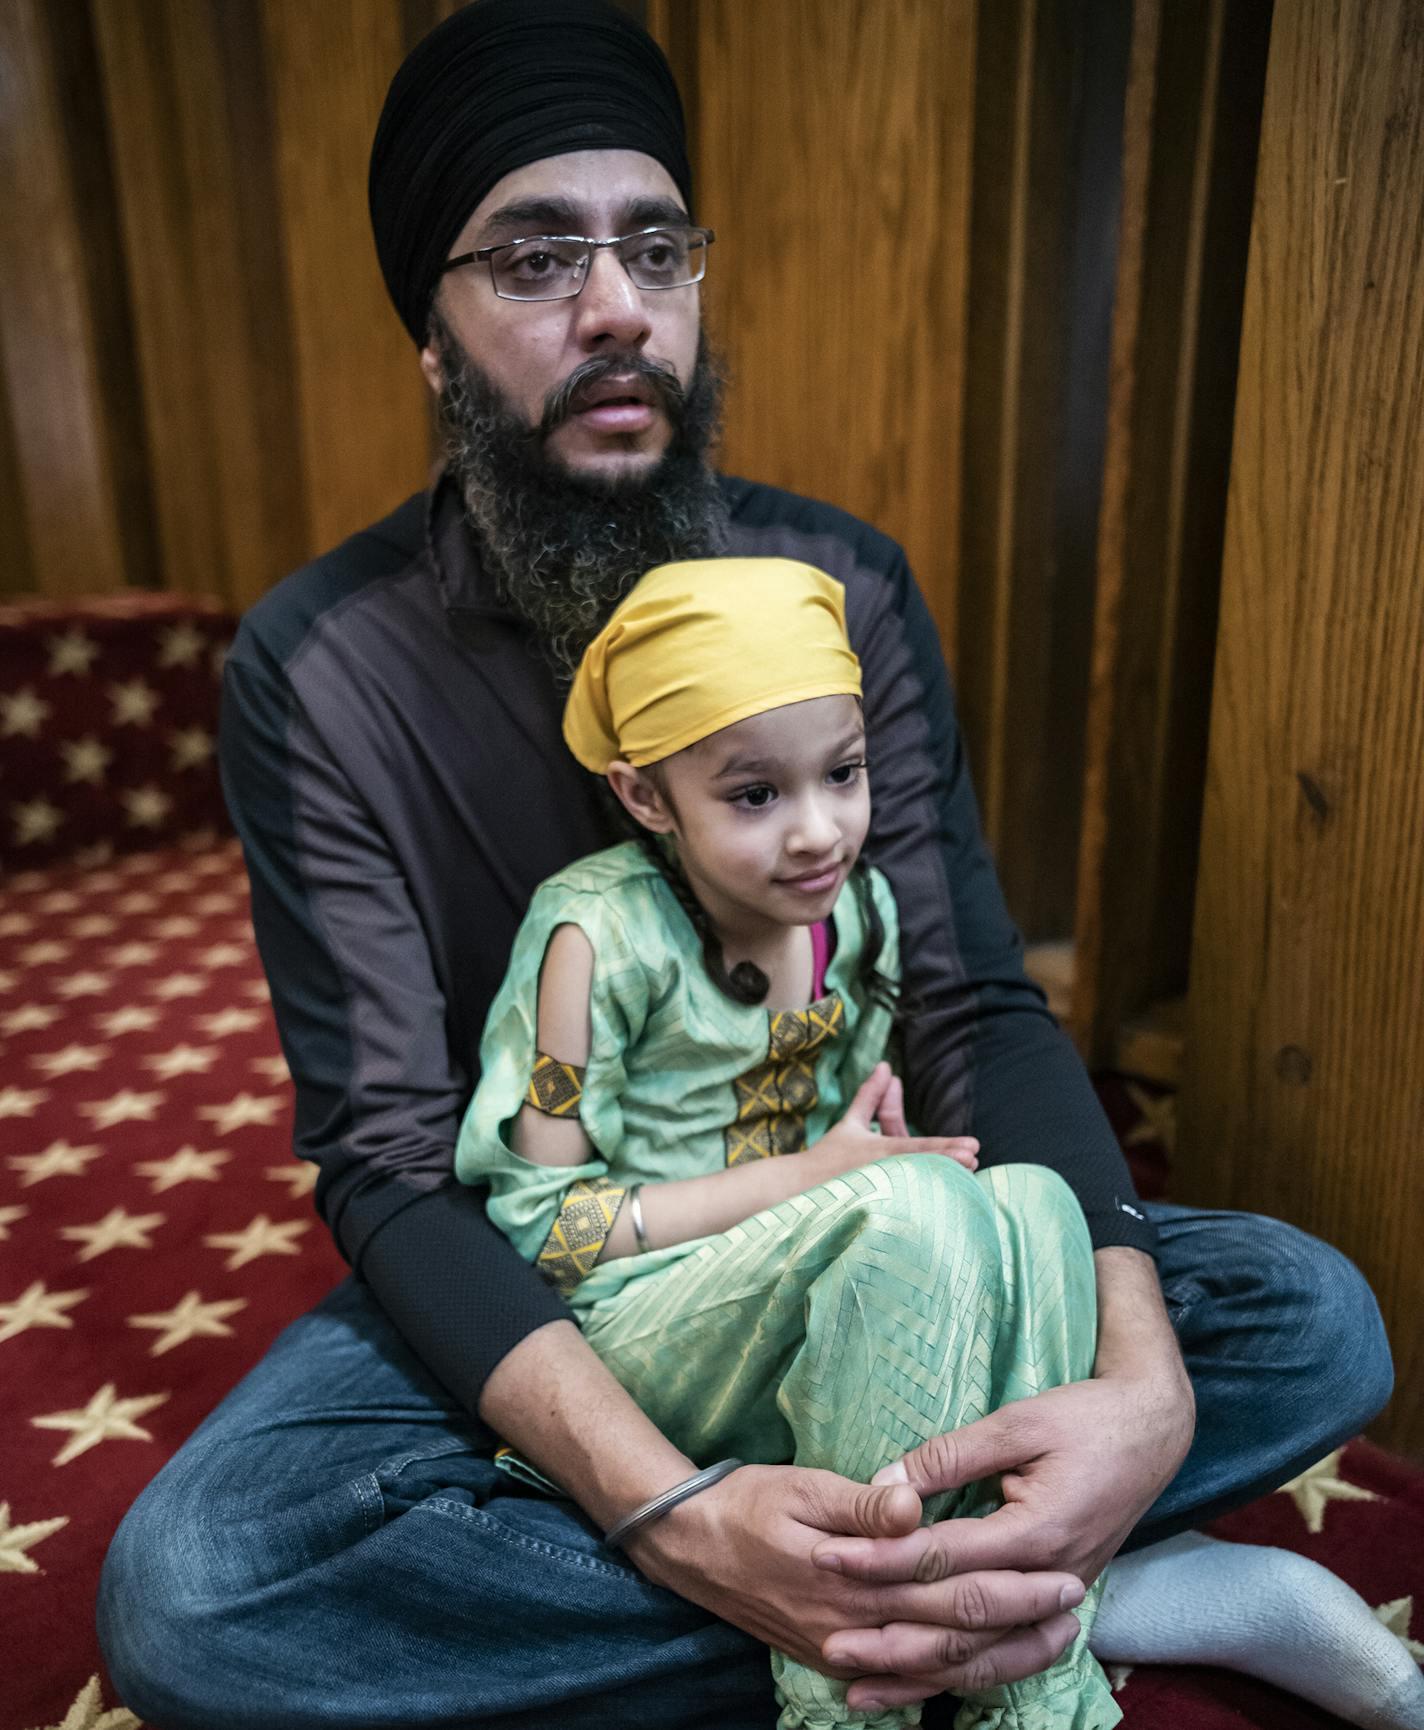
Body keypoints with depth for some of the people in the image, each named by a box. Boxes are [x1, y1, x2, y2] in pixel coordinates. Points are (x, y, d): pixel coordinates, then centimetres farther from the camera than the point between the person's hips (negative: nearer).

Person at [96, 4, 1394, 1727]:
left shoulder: (844, 585, -8)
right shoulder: (314, 669, -15)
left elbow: (980, 1004, -11)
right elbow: (388, 1150, -19)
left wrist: (1138, 1381, -29)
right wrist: (670, 1515, -34)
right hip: (516, 1283, -1)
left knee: (1314, 1322, -13)